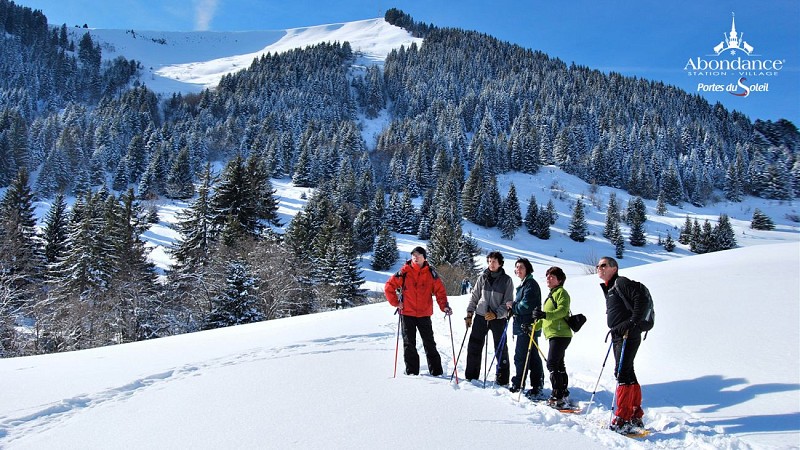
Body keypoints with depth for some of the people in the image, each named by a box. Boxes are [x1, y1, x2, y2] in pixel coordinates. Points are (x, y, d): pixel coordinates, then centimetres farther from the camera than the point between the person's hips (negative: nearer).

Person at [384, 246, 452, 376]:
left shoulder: (431, 273, 1)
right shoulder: (404, 272, -3)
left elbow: (440, 290, 1)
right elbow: (388, 287, 1)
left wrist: (444, 306, -13)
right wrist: (396, 302, -5)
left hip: (424, 314, 1)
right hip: (407, 313, 0)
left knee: (429, 343, 6)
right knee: (409, 344, 6)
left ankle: (436, 371, 14)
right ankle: (411, 372, 15)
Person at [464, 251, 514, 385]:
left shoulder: (506, 280, -1)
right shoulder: (482, 277, 6)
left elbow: (508, 302, -3)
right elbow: (474, 296, 11)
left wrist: (496, 314, -15)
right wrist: (469, 313, 4)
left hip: (498, 318, -2)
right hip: (481, 316, 2)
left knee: (500, 349, 3)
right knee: (474, 346, 2)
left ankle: (502, 379, 15)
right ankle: (471, 376, 13)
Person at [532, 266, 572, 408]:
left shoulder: (561, 292, -6)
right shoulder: (551, 294, 23)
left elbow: (562, 310, -23)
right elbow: (547, 318, 29)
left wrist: (545, 315, -37)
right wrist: (534, 326, 21)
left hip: (560, 334, -10)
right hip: (554, 334, 10)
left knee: (552, 364, -15)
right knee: (559, 365, 15)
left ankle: (557, 396, -15)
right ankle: (564, 394, 22)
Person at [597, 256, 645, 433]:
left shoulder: (621, 282, -9)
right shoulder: (609, 289, 20)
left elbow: (641, 299, -19)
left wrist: (632, 322, -22)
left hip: (628, 336, -10)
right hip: (618, 336, 10)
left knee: (622, 373, -13)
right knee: (628, 374, 14)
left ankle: (623, 418, -11)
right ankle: (635, 416, 22)